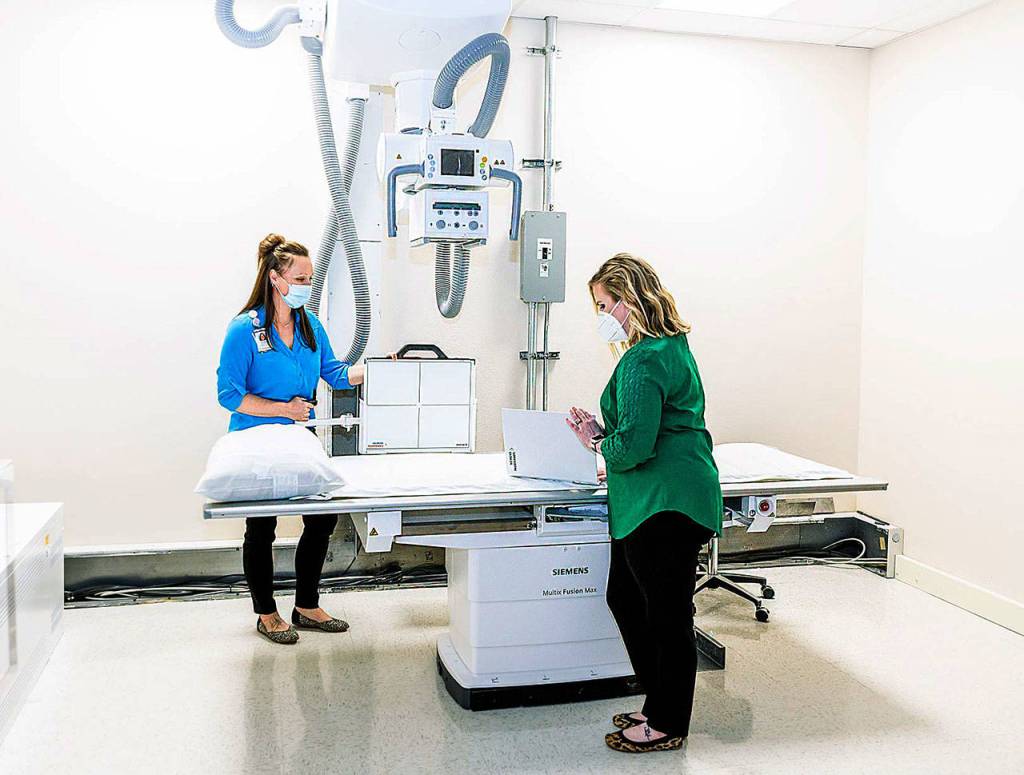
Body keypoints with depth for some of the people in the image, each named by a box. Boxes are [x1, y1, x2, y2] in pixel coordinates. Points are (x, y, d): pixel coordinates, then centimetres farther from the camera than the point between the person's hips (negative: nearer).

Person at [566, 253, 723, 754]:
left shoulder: (644, 360, -18)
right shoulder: (673, 348, 15)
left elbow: (633, 445, -23)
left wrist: (597, 442, -5)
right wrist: (605, 436, 12)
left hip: (666, 505, -11)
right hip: (654, 502, 11)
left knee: (667, 613, 3)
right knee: (624, 596, 19)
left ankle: (667, 725, 19)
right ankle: (661, 705, 32)